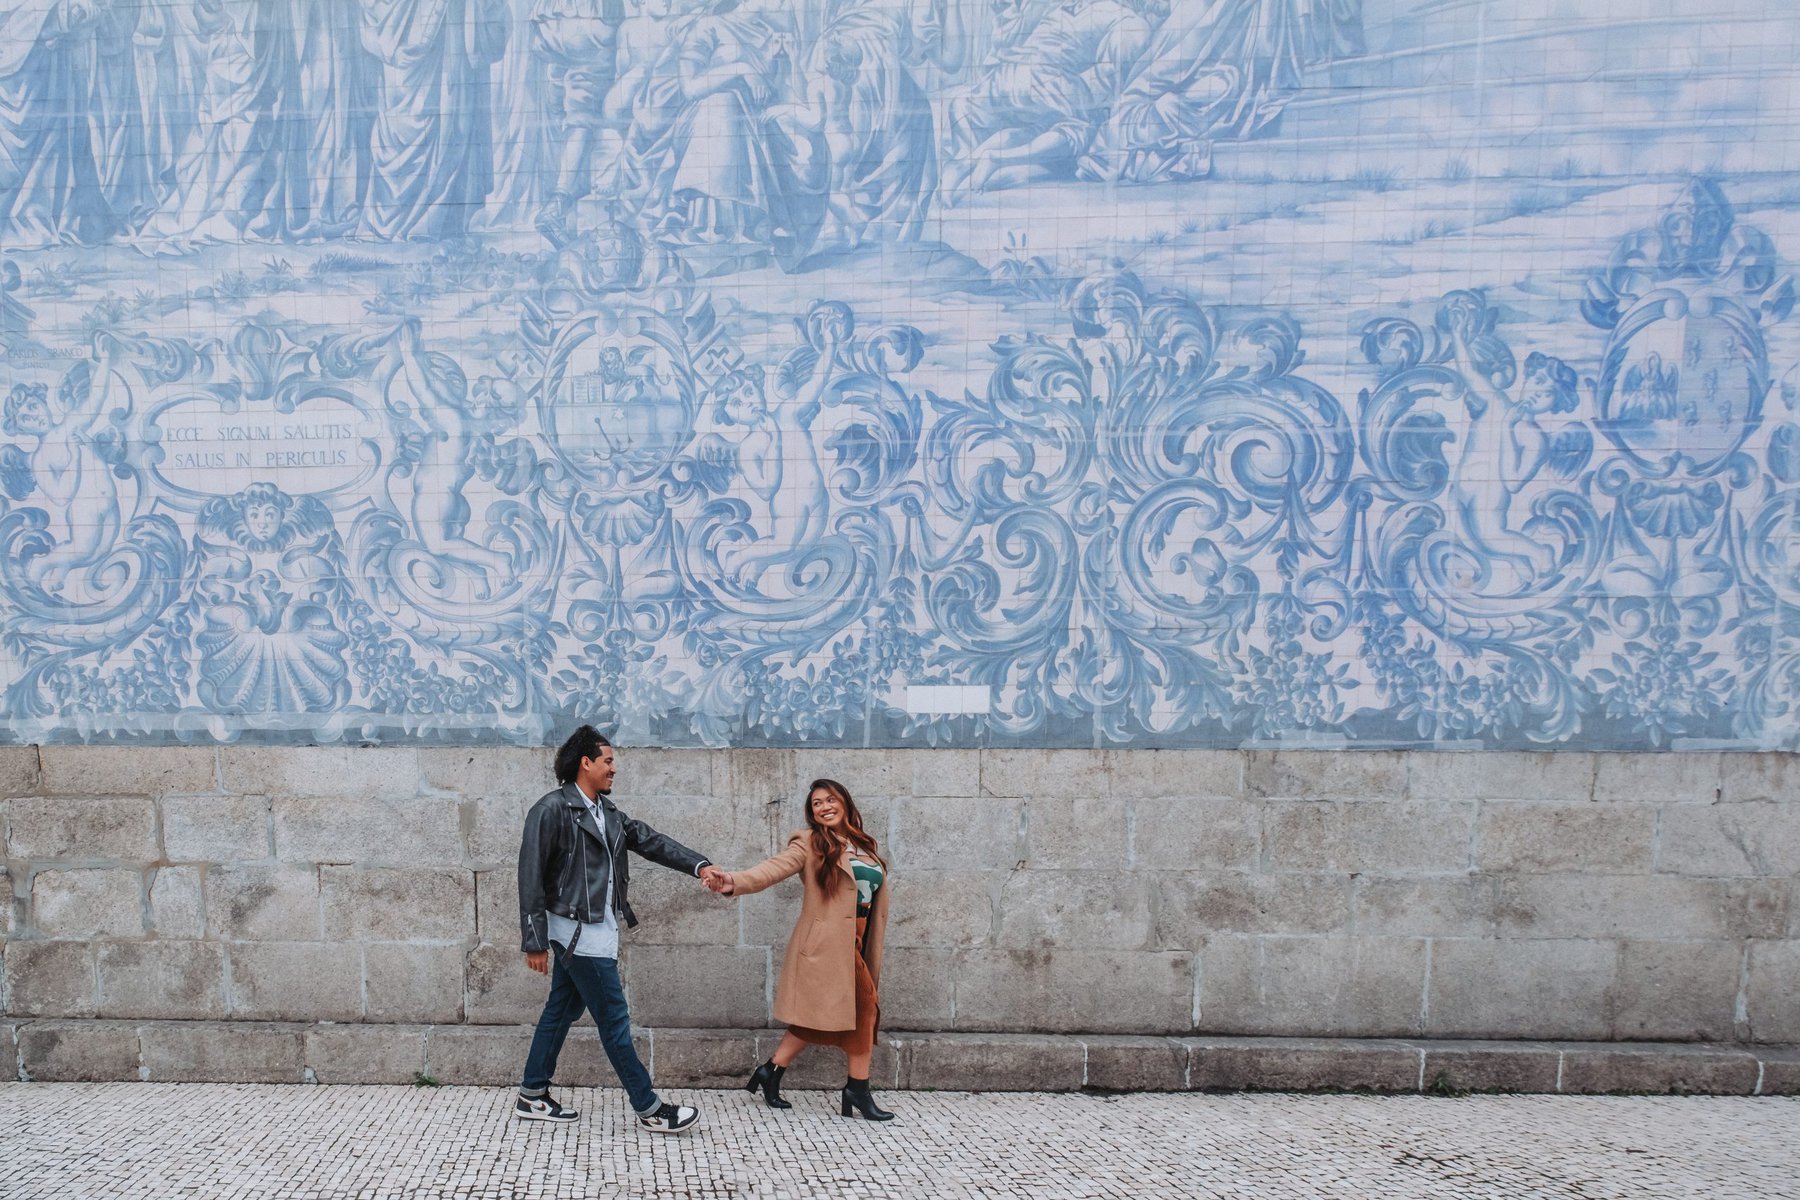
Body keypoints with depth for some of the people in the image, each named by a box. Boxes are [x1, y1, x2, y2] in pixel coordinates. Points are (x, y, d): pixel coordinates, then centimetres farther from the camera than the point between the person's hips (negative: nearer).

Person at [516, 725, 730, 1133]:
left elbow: (650, 841, 7)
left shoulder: (606, 812, 12)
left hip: (596, 929, 9)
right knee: (614, 1020, -2)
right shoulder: (552, 809, -14)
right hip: (579, 932, -9)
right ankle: (649, 1110, 5)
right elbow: (530, 877, -14)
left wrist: (700, 866, -6)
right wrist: (534, 942, -15)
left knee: (561, 1010, 16)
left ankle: (532, 1097, 27)